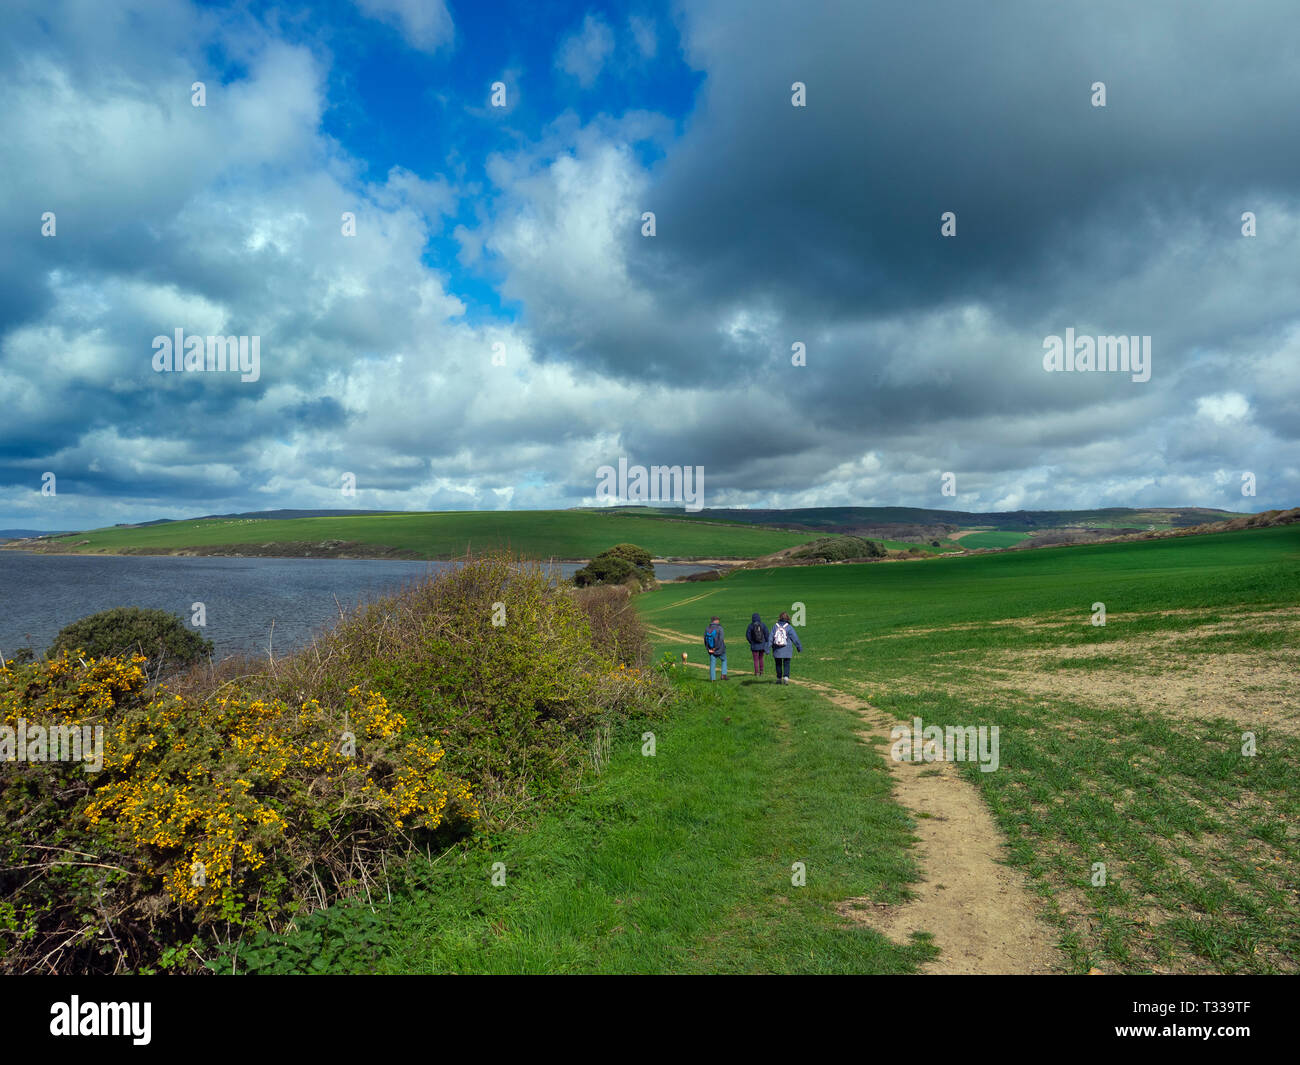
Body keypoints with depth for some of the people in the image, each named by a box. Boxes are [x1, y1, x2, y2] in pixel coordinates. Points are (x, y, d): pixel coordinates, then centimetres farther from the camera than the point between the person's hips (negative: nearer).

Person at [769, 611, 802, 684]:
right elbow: (795, 638, -1)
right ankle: (786, 677, -15)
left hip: (777, 650, 2)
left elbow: (771, 637, -3)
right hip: (787, 650, -2)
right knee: (786, 664, 1)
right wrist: (799, 647, 9)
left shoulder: (775, 626, -1)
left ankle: (779, 678, 16)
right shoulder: (789, 627, -6)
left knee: (778, 664, 11)